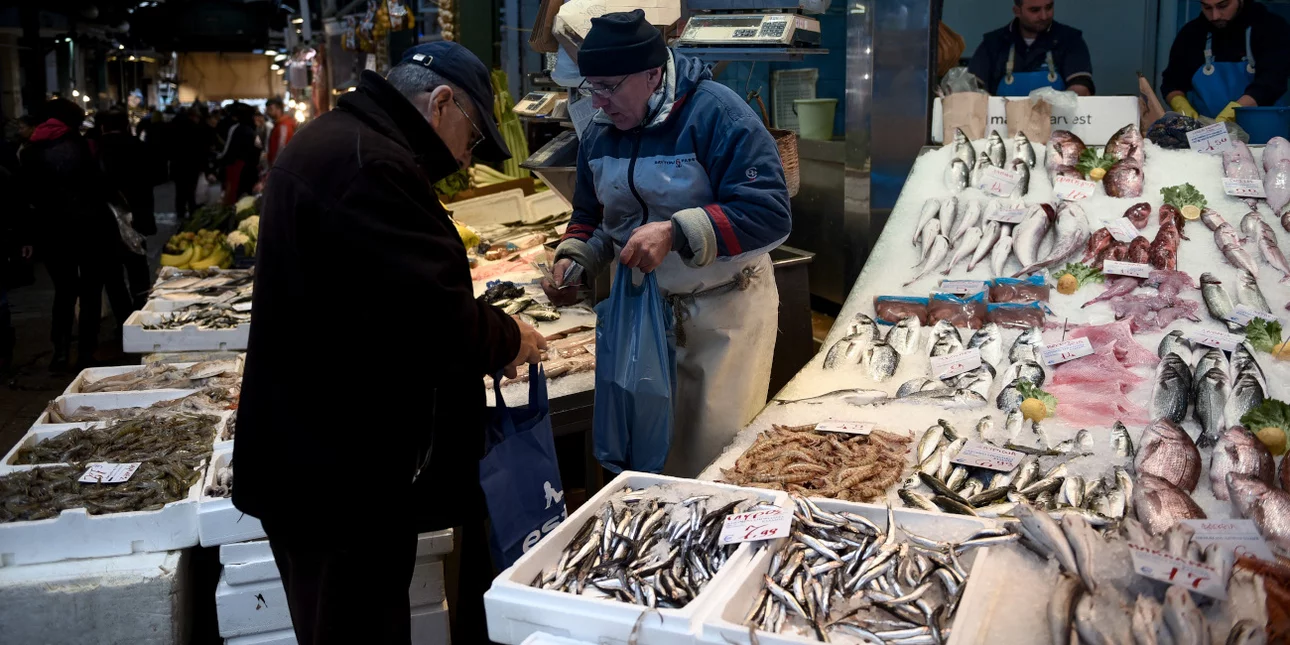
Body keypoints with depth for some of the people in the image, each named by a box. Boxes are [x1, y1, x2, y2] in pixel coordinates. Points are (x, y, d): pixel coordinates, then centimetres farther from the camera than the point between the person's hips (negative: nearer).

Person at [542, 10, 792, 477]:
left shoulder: (715, 113, -18)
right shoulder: (600, 133, 4)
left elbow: (771, 213, -24)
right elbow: (592, 217, 17)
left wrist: (675, 233, -33)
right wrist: (574, 258, -4)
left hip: (724, 309, -6)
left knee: (718, 453, 1)